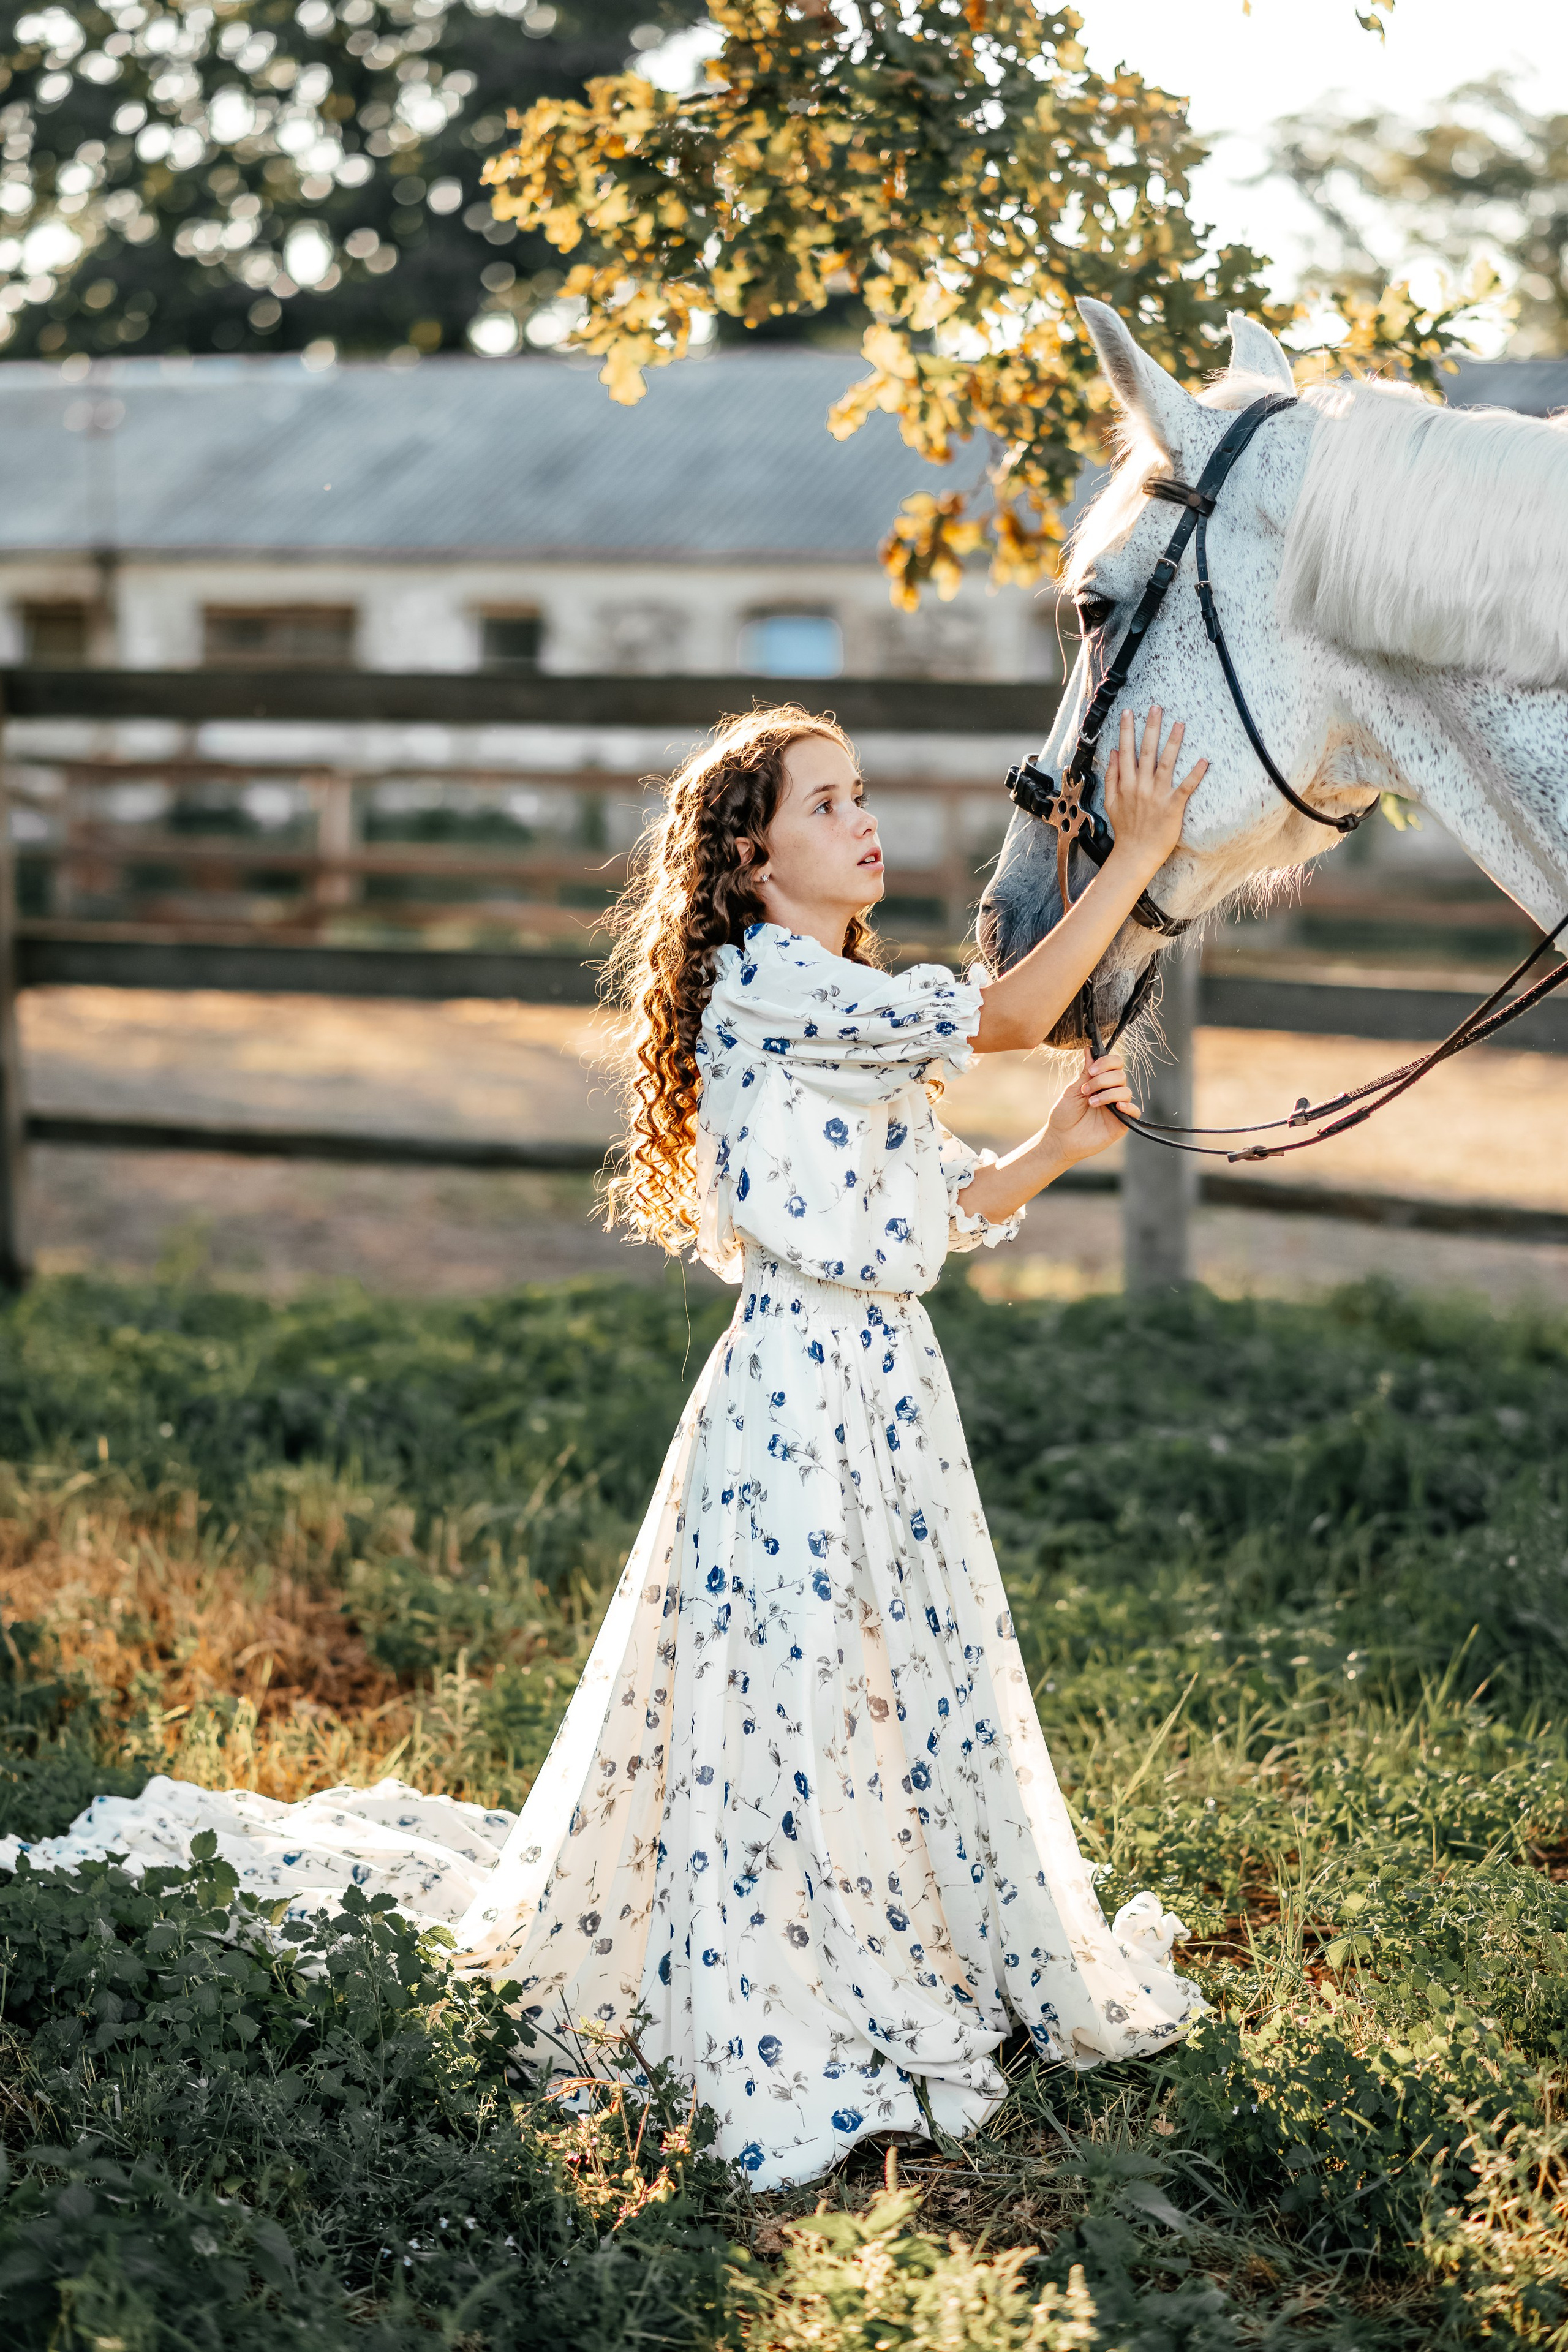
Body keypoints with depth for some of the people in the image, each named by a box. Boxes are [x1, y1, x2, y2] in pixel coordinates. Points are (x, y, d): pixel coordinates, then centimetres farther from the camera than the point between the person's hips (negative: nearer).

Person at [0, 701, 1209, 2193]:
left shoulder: (850, 1012, 16)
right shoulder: (769, 981, -14)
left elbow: (947, 1213, 17)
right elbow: (1012, 1015, -19)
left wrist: (1057, 1147, 0)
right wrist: (1139, 850, -15)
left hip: (886, 1389, 10)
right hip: (800, 1388, -9)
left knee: (917, 1692, 15)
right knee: (794, 1694, -4)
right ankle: (781, 2050, 6)